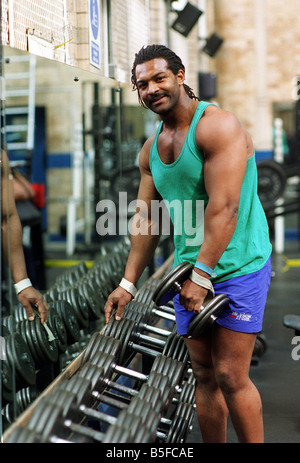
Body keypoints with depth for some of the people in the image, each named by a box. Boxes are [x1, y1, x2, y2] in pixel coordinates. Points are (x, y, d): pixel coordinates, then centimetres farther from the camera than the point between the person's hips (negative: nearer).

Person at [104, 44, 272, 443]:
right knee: (204, 375, 11)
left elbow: (224, 208, -22)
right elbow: (146, 219, 12)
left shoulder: (217, 126, -15)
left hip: (238, 268, -7)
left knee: (230, 376, -6)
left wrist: (202, 276, -23)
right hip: (190, 269, 7)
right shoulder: (151, 149, 10)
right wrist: (128, 284, 7)